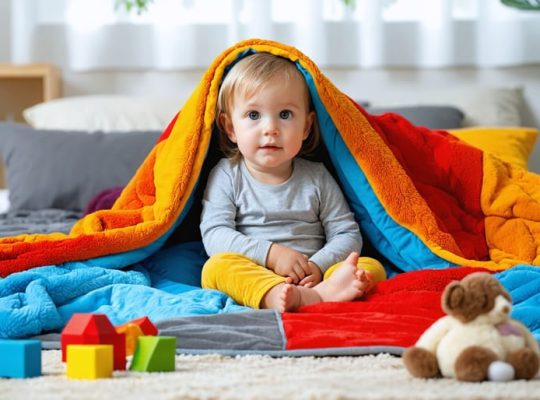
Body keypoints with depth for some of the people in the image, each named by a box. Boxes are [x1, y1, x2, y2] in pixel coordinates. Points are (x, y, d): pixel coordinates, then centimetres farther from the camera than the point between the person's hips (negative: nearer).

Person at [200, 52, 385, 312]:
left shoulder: (317, 178, 12)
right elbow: (214, 234, -5)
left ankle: (326, 289, -54)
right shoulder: (227, 176, 7)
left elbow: (347, 235, 8)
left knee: (372, 267, -18)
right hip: (249, 281, -2)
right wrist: (271, 254, -17)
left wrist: (317, 266, -12)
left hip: (309, 278, 2)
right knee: (218, 266, -33)